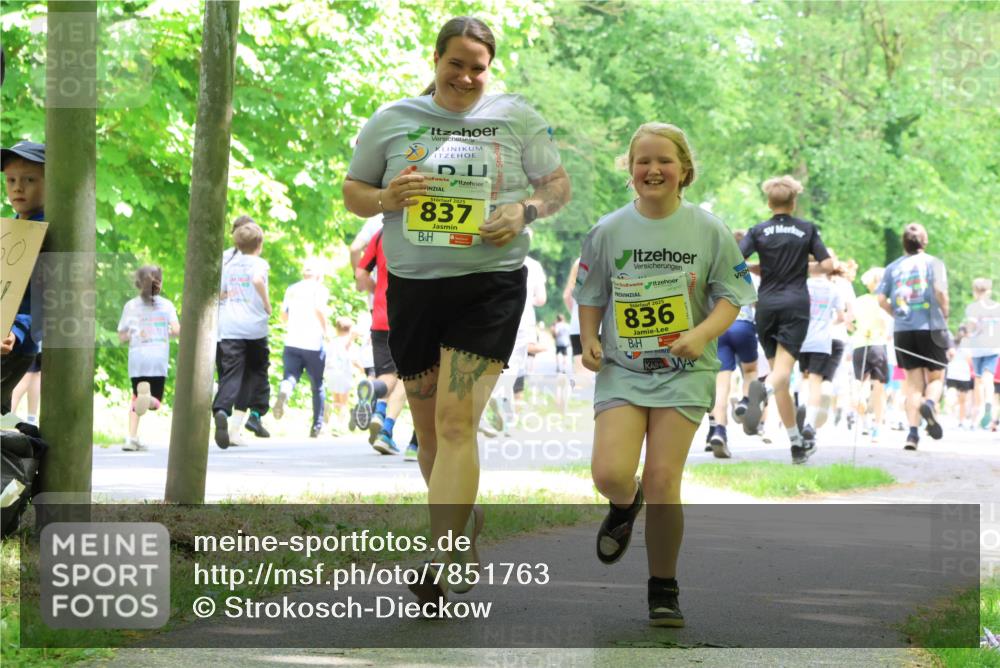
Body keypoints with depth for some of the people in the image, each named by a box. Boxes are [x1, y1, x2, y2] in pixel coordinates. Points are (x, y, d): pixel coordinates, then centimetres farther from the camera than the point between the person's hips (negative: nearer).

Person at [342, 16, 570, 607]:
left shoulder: (516, 118, 4)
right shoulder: (393, 121, 6)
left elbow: (559, 186, 9)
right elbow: (352, 192, 12)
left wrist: (524, 210, -12)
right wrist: (386, 198, -10)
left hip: (491, 284, -3)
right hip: (413, 286, 3)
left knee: (456, 423, -15)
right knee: (430, 430, 11)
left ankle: (440, 568, -20)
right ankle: (466, 524, 35)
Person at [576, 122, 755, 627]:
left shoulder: (707, 230, 0)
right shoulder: (609, 231, 3)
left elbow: (730, 296, 2)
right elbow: (592, 296, 15)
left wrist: (702, 334, -15)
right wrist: (589, 341, -1)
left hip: (683, 371, -1)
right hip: (621, 368, 1)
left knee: (662, 480, -8)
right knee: (610, 473, -17)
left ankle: (663, 590, 9)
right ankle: (625, 505, 24)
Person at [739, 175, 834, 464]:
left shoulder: (759, 231, 3)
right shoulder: (807, 229, 4)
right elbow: (827, 265, -1)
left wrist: (757, 270, 11)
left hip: (767, 304, 2)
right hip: (796, 304, -2)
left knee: (778, 368, 9)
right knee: (784, 368, -13)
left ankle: (797, 443, 11)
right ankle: (762, 391, -51)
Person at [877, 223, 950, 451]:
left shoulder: (893, 267, 9)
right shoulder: (933, 263, 1)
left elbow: (882, 299, 1)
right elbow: (940, 290, -13)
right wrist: (945, 313, 2)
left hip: (902, 330, 3)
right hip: (930, 329, -2)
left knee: (913, 381, 7)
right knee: (936, 377, 8)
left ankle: (913, 433, -5)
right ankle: (930, 403, -26)